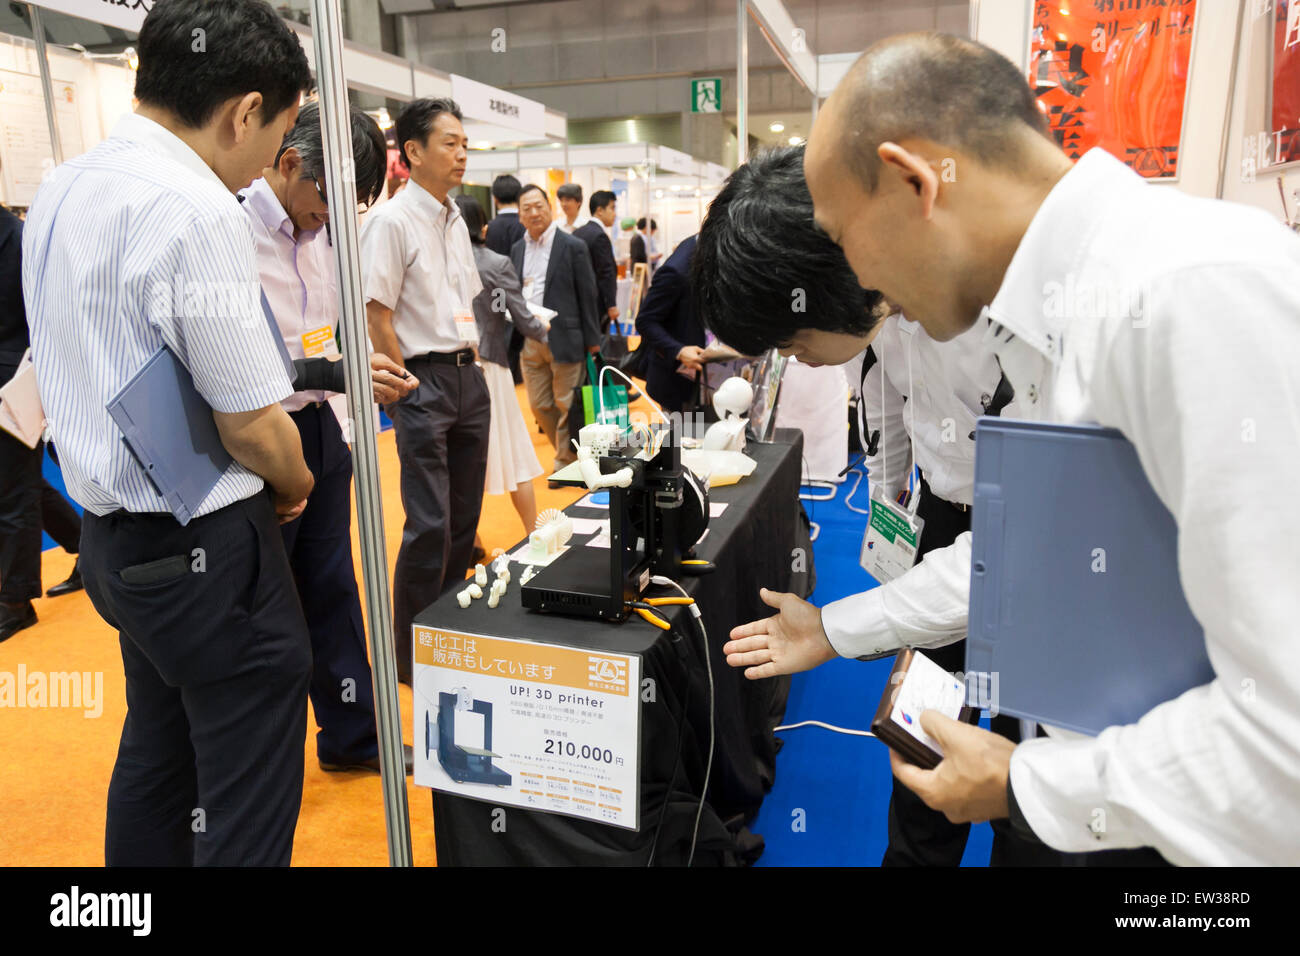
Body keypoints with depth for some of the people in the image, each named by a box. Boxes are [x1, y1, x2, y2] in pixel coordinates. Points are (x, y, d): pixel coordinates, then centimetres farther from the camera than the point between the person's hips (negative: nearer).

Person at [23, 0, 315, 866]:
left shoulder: (60, 192, 8)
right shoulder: (197, 211, -21)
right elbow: (252, 426, -20)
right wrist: (297, 487, 0)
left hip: (112, 531, 9)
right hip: (202, 548, -9)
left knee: (156, 757, 25)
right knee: (246, 805, 5)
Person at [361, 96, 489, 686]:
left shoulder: (455, 221, 15)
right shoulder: (390, 222, -11)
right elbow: (376, 316, -14)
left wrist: (471, 360, 13)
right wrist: (408, 388, -13)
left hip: (468, 376, 8)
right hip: (423, 380, -8)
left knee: (464, 516, 13)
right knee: (429, 525, -5)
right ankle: (409, 654, 11)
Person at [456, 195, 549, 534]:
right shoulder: (497, 264, -7)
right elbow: (524, 321, -4)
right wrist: (543, 329, 17)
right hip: (486, 367, -2)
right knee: (514, 454, 9)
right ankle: (533, 535, 18)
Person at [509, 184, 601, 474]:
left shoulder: (573, 246, -4)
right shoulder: (517, 249, 12)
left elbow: (587, 296, -4)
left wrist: (592, 341, -5)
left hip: (564, 339, -5)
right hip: (529, 341, 5)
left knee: (566, 404, 1)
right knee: (539, 405, 9)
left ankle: (566, 461, 16)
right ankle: (567, 454, 25)